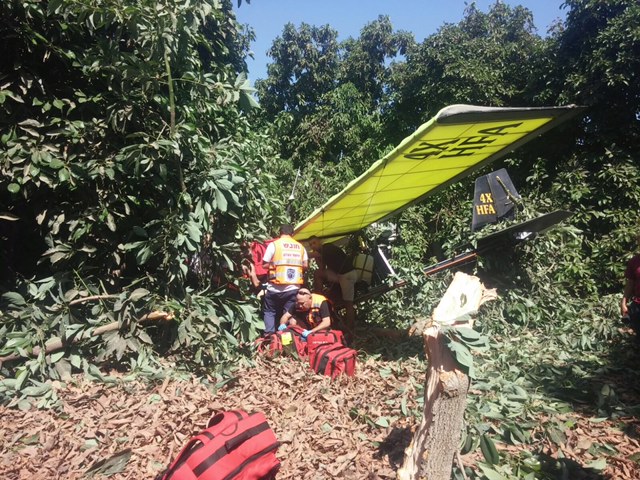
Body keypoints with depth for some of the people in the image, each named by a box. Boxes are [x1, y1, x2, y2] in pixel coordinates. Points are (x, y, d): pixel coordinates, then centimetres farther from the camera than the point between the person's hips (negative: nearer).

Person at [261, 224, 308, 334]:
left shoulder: (274, 244, -2)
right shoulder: (300, 246, 8)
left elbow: (265, 264, -4)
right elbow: (305, 266, 5)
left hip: (276, 287, -2)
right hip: (294, 287, 2)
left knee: (269, 312, 13)